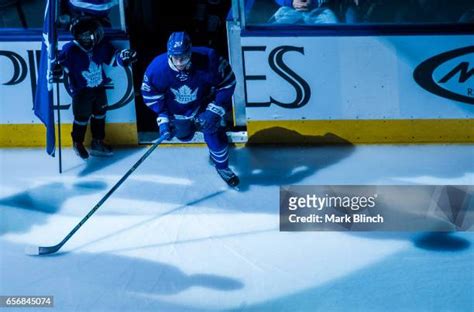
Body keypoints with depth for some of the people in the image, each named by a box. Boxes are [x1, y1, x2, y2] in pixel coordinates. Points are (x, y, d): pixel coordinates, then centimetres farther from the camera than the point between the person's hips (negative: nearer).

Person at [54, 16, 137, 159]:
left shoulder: (101, 45, -10)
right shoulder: (70, 50, -24)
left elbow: (112, 57, 4)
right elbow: (61, 63, -19)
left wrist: (123, 57, -14)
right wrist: (57, 71, -41)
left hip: (99, 88, 5)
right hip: (81, 92, -5)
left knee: (99, 115, 17)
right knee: (81, 118, 5)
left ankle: (97, 143, 35)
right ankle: (78, 144, 30)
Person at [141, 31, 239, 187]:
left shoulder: (208, 60, -38)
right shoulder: (157, 68, -33)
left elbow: (227, 83, -21)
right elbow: (150, 94, -14)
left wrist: (215, 110, -24)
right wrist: (163, 119, -17)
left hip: (205, 104, -2)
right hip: (177, 111, 2)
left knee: (215, 136, -13)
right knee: (184, 135, 20)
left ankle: (222, 167, 16)